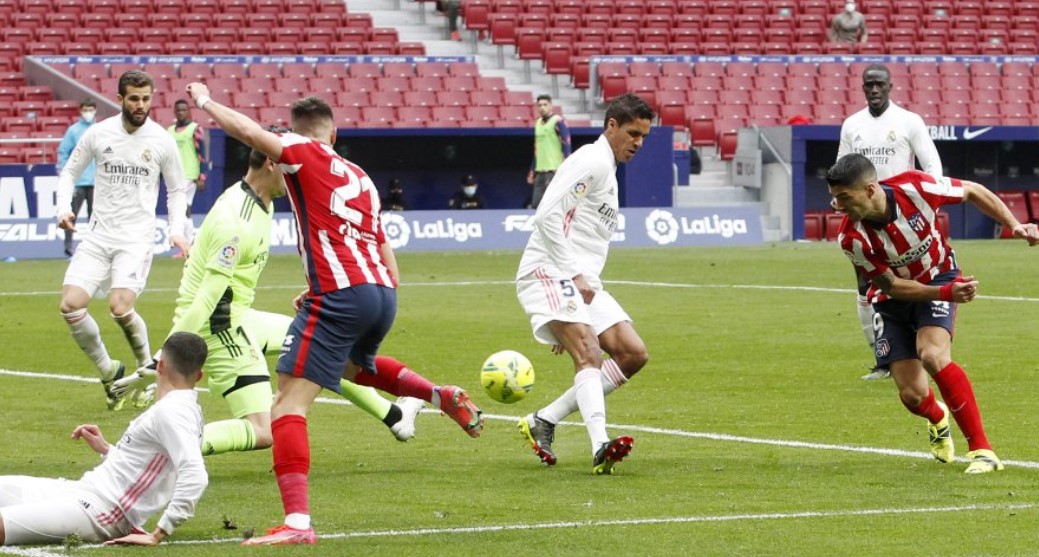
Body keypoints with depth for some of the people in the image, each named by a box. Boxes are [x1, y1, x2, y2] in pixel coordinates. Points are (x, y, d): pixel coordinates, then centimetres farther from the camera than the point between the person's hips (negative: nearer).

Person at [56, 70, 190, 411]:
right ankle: (109, 372, 9)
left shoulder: (161, 141, -1)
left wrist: (176, 231, 0)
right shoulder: (98, 134, 1)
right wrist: (64, 208, -4)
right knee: (70, 306, -12)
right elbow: (69, 172, 13)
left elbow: (176, 190, 12)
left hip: (137, 238, -2)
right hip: (99, 237, 3)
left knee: (120, 307, -22)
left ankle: (147, 365, 7)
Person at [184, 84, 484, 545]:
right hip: (383, 294, 8)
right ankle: (444, 396, 31)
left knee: (288, 406, -10)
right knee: (354, 365, 41)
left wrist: (204, 101, 6)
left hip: (339, 296, -8)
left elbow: (248, 130, -10)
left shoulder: (304, 153, 4)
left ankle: (297, 521, -23)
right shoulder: (361, 178, 23)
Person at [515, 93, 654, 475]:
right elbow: (547, 216, -19)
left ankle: (543, 422, 2)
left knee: (633, 354, 0)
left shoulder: (608, 172, 24)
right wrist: (575, 274, -20)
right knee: (589, 353, -27)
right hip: (549, 273, -10)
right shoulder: (592, 161, -7)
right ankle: (600, 446, -44)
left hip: (581, 283, 10)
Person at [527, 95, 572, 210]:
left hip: (554, 170, -7)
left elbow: (566, 146, -10)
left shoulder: (558, 122, -6)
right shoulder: (538, 123, 17)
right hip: (540, 170, 7)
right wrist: (532, 172, 23)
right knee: (536, 204, 5)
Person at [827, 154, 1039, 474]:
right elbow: (892, 285, -19)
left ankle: (981, 449, -22)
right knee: (912, 395, -5)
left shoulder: (915, 188, -28)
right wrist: (947, 293, -32)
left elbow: (973, 192, -9)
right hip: (893, 300, 1)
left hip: (938, 278, -1)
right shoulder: (852, 239, -28)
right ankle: (938, 419, 36)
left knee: (933, 355, -28)